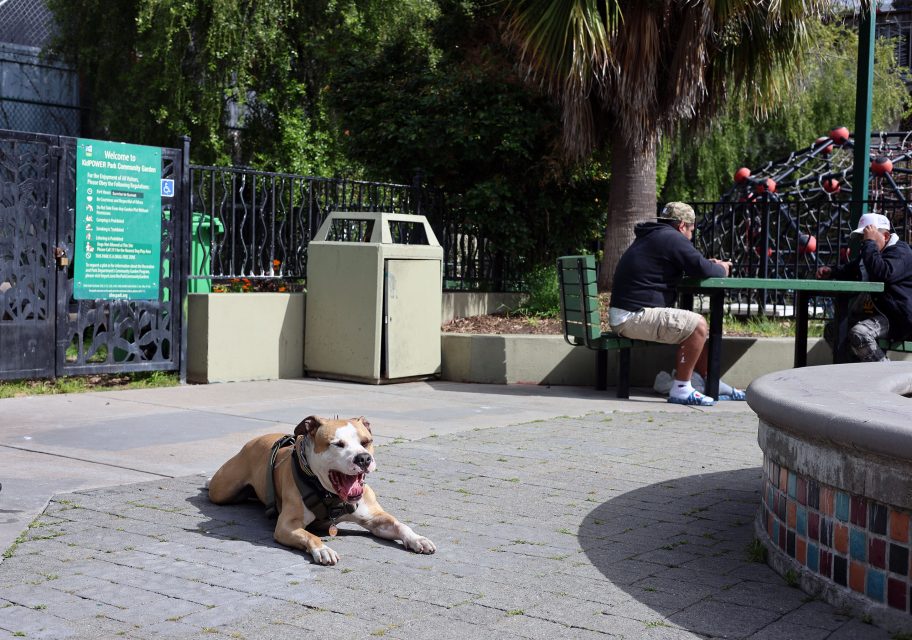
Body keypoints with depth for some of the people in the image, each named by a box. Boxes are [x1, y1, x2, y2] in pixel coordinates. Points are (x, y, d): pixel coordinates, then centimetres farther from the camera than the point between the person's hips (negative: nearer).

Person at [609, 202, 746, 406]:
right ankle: (680, 389, -10)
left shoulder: (651, 237, 22)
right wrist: (722, 269, 7)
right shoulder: (672, 238, -11)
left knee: (691, 326, 21)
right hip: (634, 317, -11)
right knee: (698, 325, -16)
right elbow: (702, 270, -15)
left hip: (622, 316, 11)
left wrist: (709, 265, 19)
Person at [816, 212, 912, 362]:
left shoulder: (899, 251, -13)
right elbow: (850, 270, 34)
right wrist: (831, 272, 13)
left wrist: (870, 243, -23)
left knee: (858, 334, -31)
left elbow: (882, 273, -32)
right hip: (879, 313, 11)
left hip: (898, 319, -11)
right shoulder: (872, 252, 19)